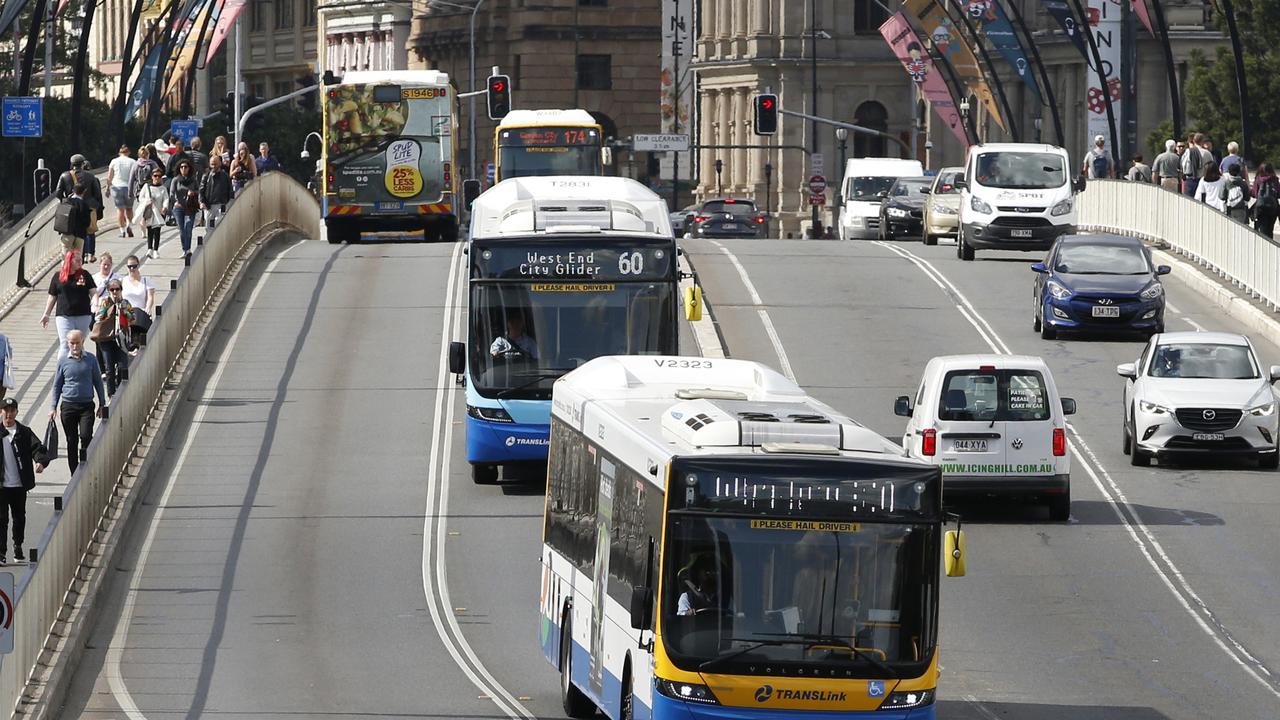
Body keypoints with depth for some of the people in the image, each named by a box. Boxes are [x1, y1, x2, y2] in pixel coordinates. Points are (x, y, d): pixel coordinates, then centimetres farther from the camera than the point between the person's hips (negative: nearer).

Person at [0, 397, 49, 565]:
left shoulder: (24, 433, 3)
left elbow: (38, 448, -7)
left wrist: (41, 461, -27)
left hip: (19, 484, 1)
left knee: (19, 517, 13)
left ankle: (18, 547, 31)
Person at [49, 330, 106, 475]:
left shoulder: (91, 360, 2)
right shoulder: (63, 362, 3)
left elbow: (98, 382, 9)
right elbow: (57, 385, 10)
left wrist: (102, 405, 8)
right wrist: (54, 407, 6)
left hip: (86, 405, -1)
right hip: (68, 405, 1)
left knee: (86, 436, -17)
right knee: (71, 441, 6)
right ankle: (74, 475, 14)